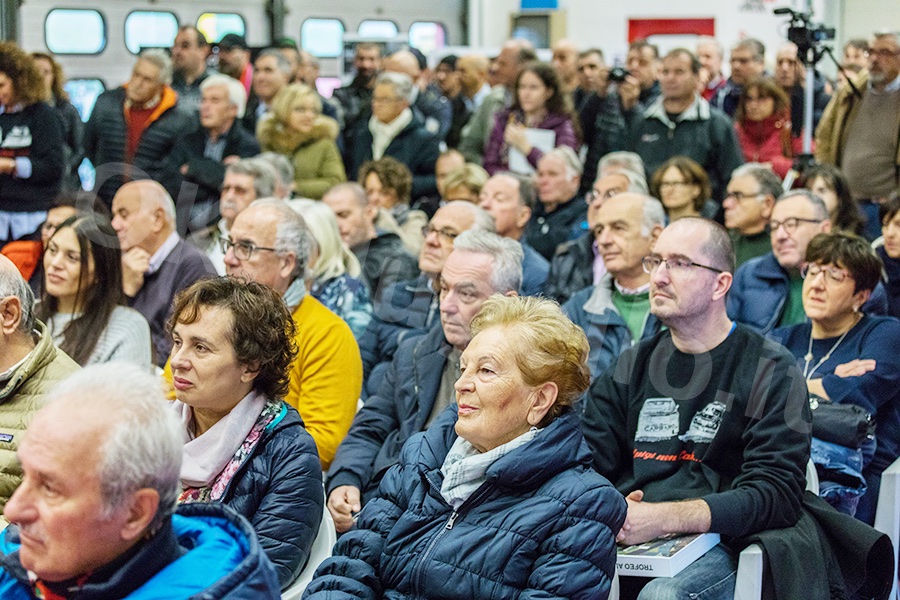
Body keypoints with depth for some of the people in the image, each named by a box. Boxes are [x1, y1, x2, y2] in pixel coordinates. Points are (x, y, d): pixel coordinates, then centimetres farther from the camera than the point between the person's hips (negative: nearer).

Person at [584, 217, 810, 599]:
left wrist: (663, 518, -21)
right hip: (622, 540, 5)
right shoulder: (633, 365, 17)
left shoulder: (771, 371, 2)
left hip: (715, 546, -5)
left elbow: (776, 493, -9)